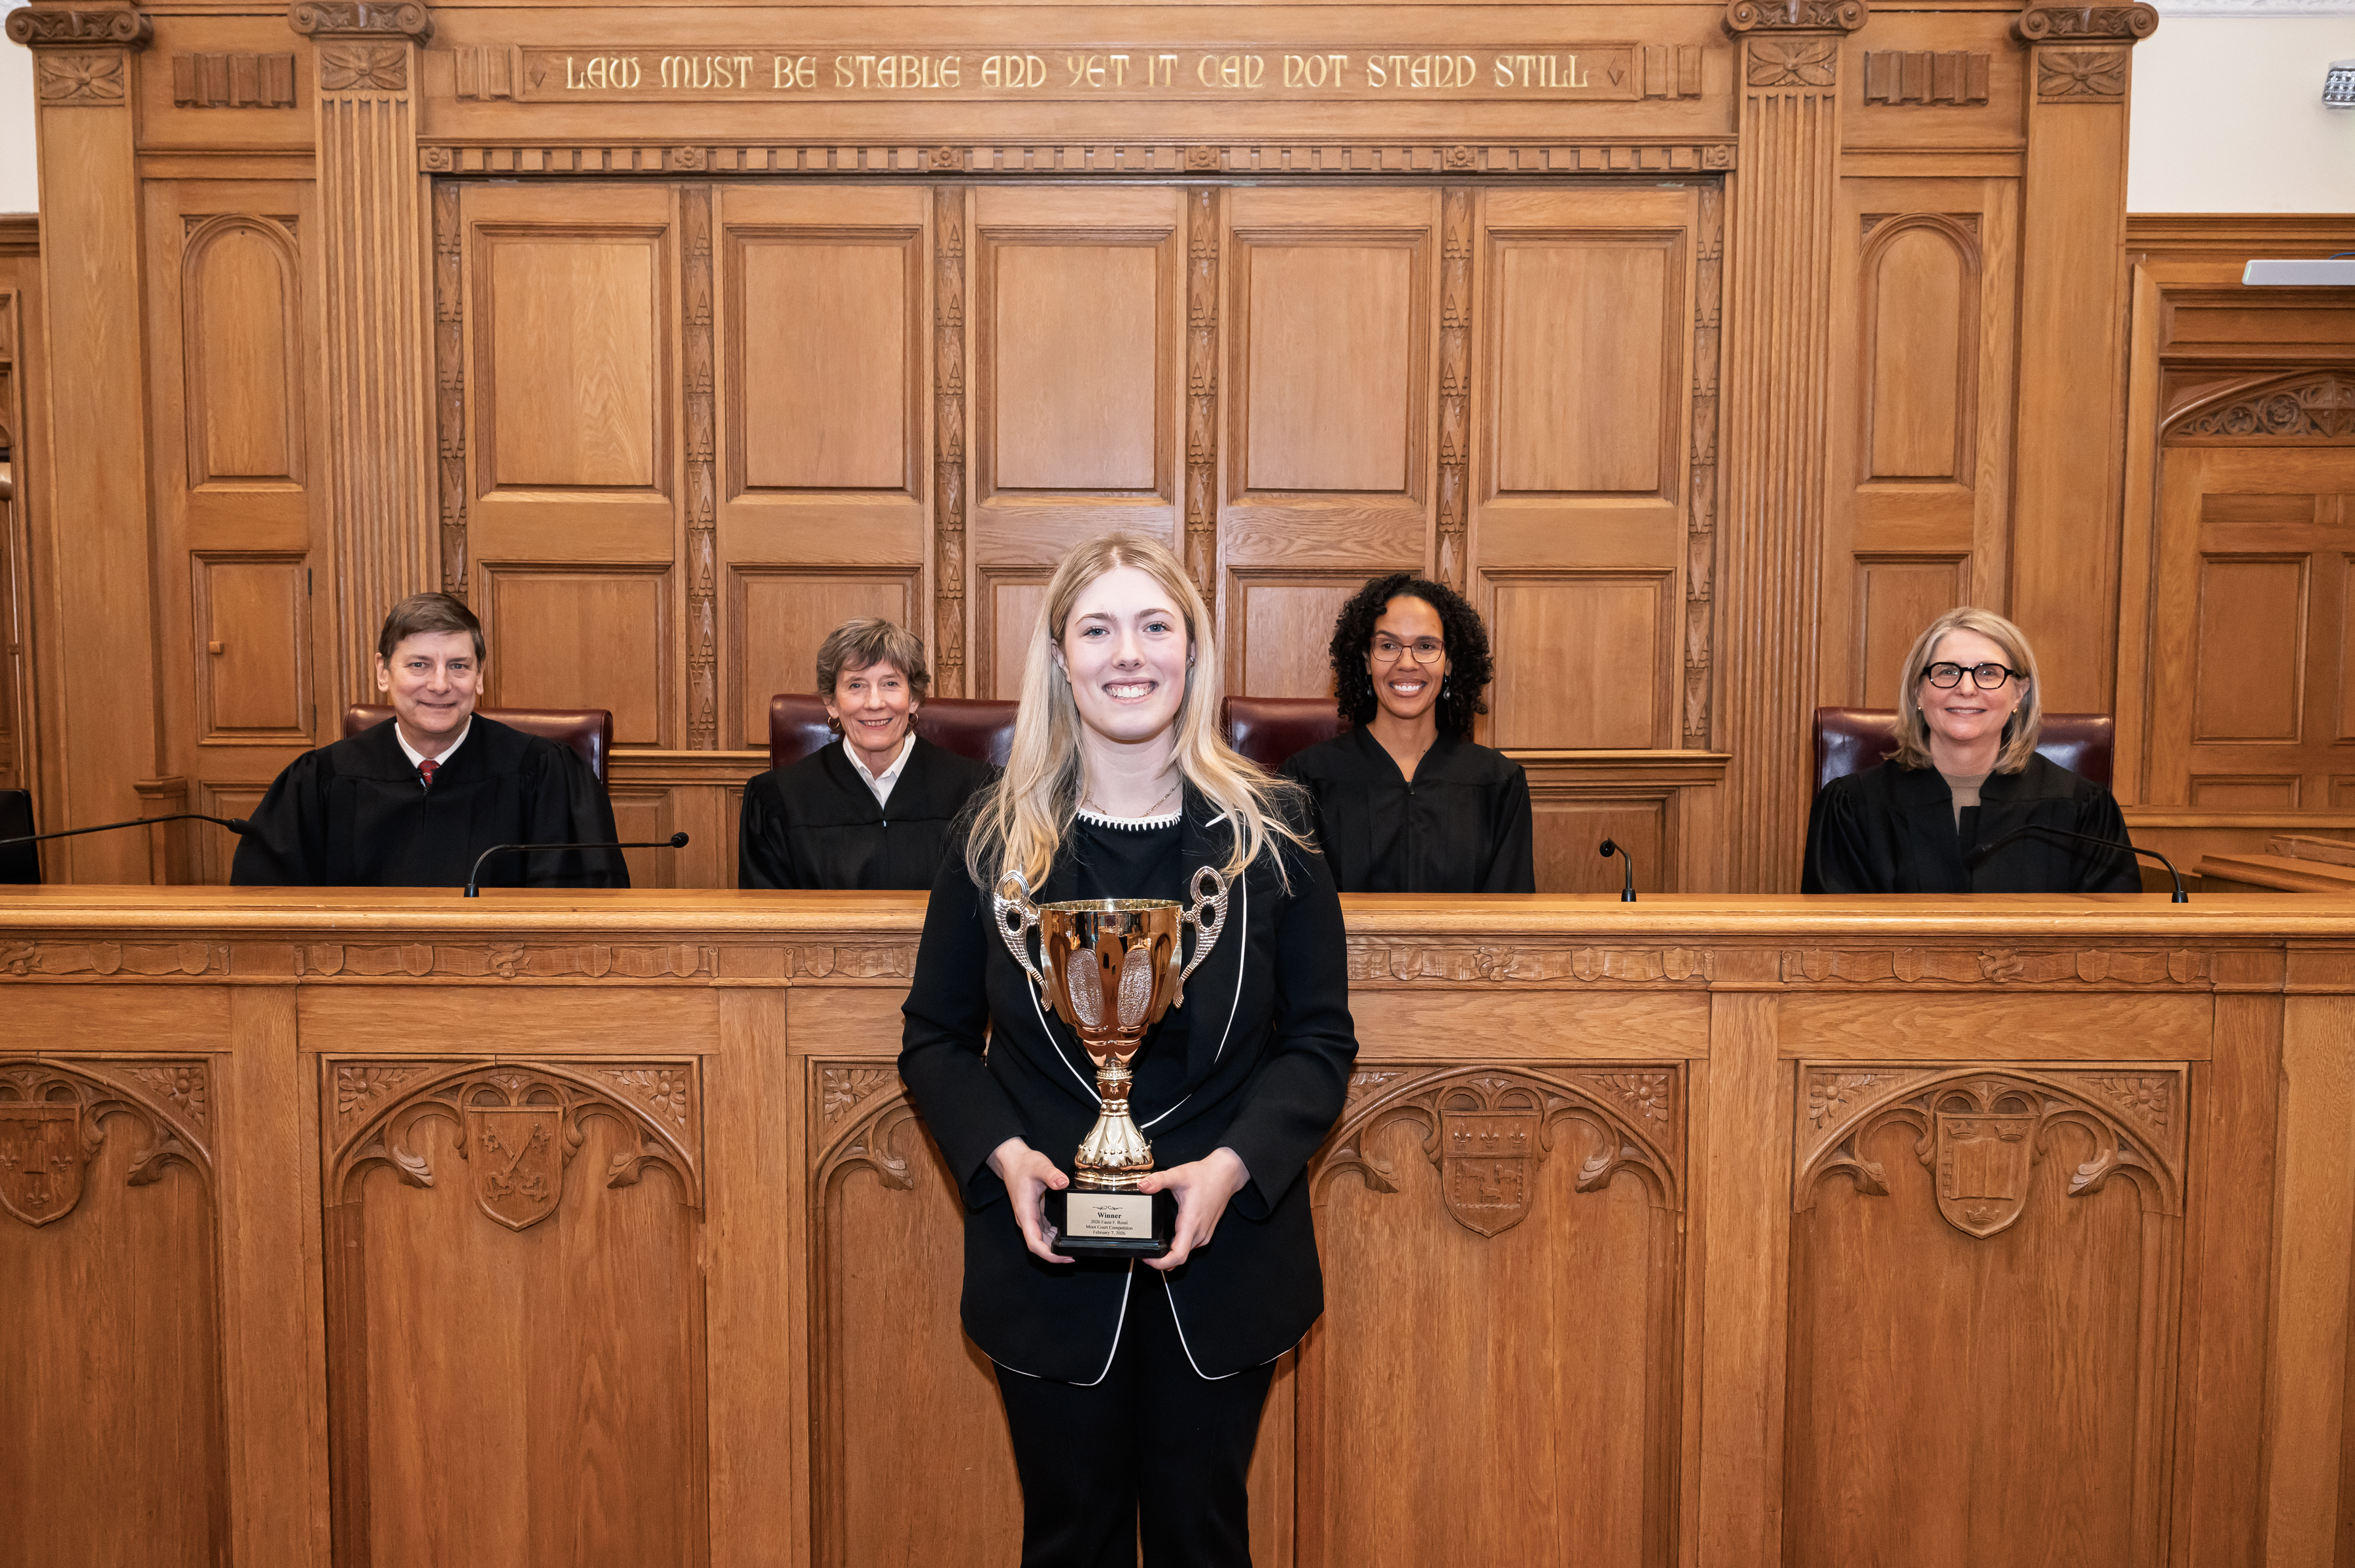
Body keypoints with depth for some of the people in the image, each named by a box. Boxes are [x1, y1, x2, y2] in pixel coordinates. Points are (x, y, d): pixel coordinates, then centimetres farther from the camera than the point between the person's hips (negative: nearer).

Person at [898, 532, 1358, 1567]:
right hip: (1048, 1252, 0)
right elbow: (934, 1037, 3)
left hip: (1220, 1256, 0)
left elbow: (1322, 1040, -3)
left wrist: (1233, 1166, -18)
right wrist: (1001, 1154, -14)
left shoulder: (1267, 831, -5)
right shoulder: (997, 838, -3)